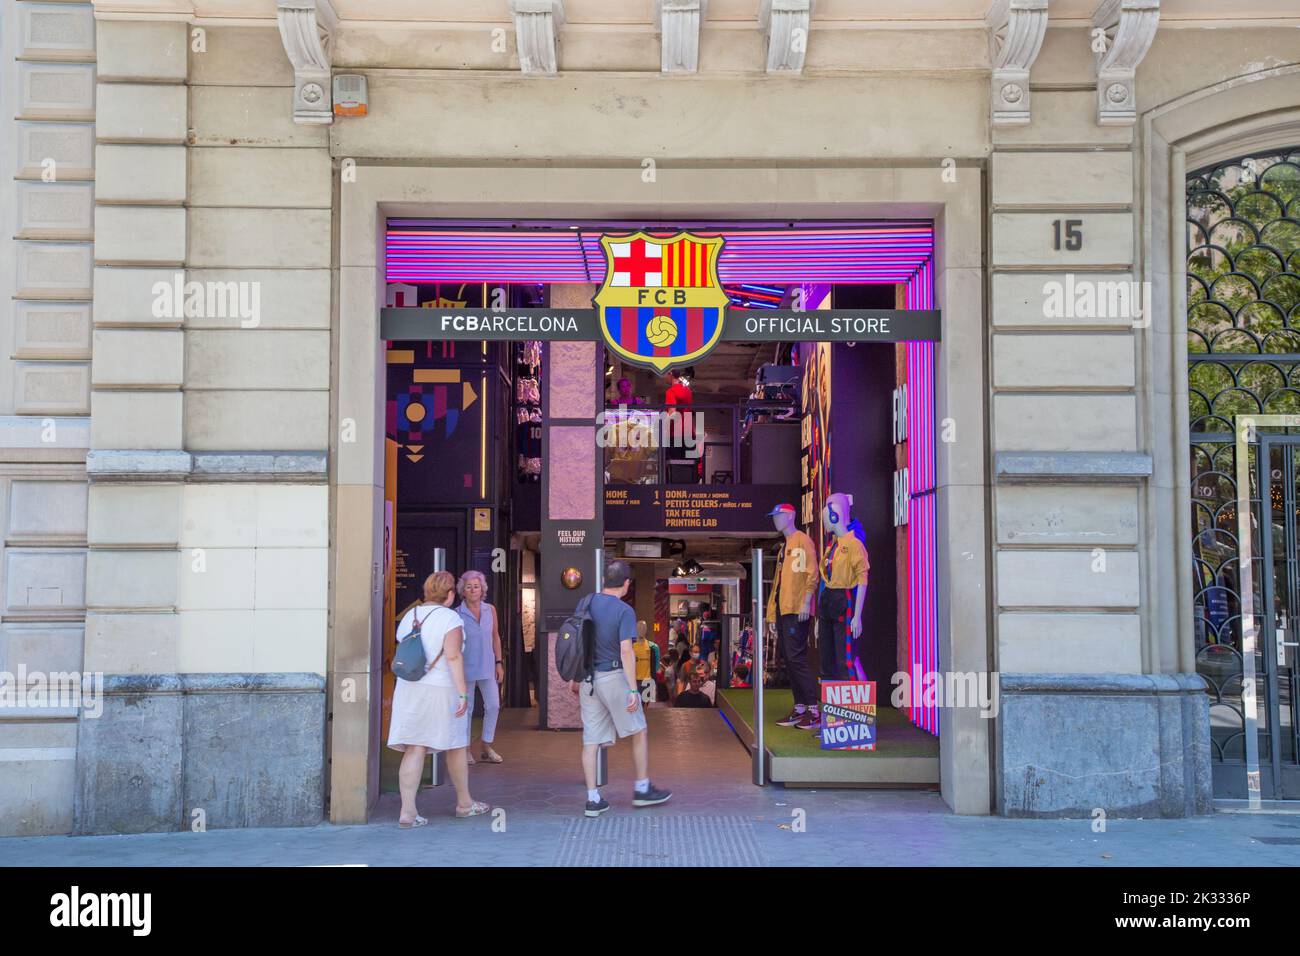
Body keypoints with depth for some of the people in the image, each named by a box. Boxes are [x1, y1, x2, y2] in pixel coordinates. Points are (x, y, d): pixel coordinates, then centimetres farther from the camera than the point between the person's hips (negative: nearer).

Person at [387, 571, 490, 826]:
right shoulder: (450, 618, -11)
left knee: (414, 750, 2)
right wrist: (463, 693, -19)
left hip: (409, 689, 5)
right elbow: (453, 656, -20)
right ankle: (464, 803, 27)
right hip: (442, 690, -5)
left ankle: (407, 812, -6)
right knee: (456, 746, 13)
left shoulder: (409, 616, 7)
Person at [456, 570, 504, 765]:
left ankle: (486, 747, 13)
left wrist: (499, 662, 9)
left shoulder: (490, 610, 4)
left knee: (493, 706, 0)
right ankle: (466, 750, 15)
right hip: (467, 667, -3)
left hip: (487, 666, 3)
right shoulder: (457, 614, -6)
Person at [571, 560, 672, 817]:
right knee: (639, 732, 13)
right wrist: (633, 689, -19)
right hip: (613, 677, -5)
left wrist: (574, 678, 19)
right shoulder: (624, 611, -12)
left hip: (587, 679, 5)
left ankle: (593, 800, 7)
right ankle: (642, 789, 20)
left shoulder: (587, 603, 5)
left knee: (591, 740, 6)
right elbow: (626, 651, -20)